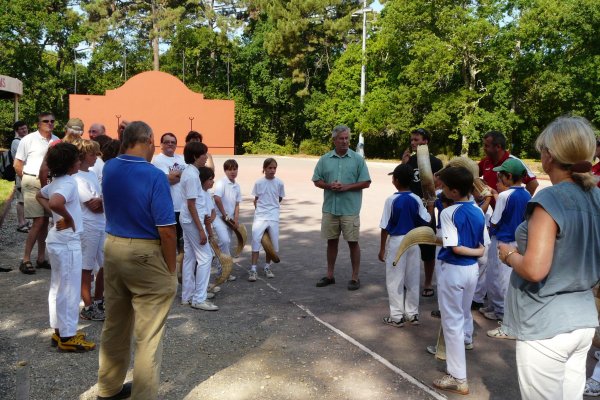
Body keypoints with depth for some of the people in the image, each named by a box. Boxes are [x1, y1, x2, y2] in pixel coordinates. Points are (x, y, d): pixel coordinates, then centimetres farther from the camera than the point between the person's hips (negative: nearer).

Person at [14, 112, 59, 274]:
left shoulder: (56, 141, 7)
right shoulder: (28, 139, -5)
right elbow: (17, 165, -1)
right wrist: (28, 181, 1)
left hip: (50, 183, 5)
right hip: (33, 183, -5)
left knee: (45, 221, 10)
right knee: (38, 222, -9)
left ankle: (41, 258, 20)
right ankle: (25, 260, 1)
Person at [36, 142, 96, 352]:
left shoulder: (56, 181, 9)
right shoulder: (68, 183, -20)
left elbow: (40, 196, 25)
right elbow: (55, 202, -40)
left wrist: (54, 214, 13)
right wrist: (68, 217, -22)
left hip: (57, 240, 10)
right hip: (67, 242, -10)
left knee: (58, 288, 16)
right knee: (69, 290, 0)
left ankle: (59, 331, 28)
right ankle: (67, 337, 9)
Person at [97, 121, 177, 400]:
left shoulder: (109, 168, 2)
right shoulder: (154, 176, -18)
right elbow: (167, 232, -20)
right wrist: (170, 270, -7)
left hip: (112, 248, 8)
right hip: (145, 255, -7)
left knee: (114, 325, 22)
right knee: (149, 335, 6)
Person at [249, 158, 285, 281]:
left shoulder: (279, 183, -1)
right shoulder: (259, 183, -1)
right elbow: (256, 199, 8)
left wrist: (271, 207, 10)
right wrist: (259, 209, -1)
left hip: (273, 216, 1)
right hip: (260, 216, -1)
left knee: (272, 242, 7)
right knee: (256, 240, -11)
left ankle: (267, 266, 25)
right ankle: (253, 269, -6)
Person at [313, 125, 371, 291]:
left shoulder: (357, 159, -1)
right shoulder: (325, 159, 6)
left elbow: (366, 183, -2)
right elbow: (317, 181, 8)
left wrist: (347, 187, -15)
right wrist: (329, 186, -11)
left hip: (350, 209, -3)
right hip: (330, 208, 3)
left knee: (353, 242, 2)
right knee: (332, 241, 12)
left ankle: (355, 277, 14)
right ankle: (330, 275, 25)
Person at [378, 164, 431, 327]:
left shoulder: (391, 200, -14)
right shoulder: (416, 199, -4)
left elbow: (385, 227, -11)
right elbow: (426, 221, 0)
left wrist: (382, 248, -3)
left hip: (396, 241, -4)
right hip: (413, 241, 4)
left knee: (395, 280, 6)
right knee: (413, 279, 14)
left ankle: (397, 316, 10)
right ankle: (412, 314, 23)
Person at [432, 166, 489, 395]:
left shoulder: (448, 213, -19)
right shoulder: (478, 212, 2)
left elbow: (454, 247, -23)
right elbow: (484, 246, 4)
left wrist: (470, 251, -10)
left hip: (452, 270, -7)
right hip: (472, 269, 7)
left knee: (452, 321, 0)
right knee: (464, 310, 32)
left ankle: (458, 378, 3)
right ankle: (466, 339, 61)